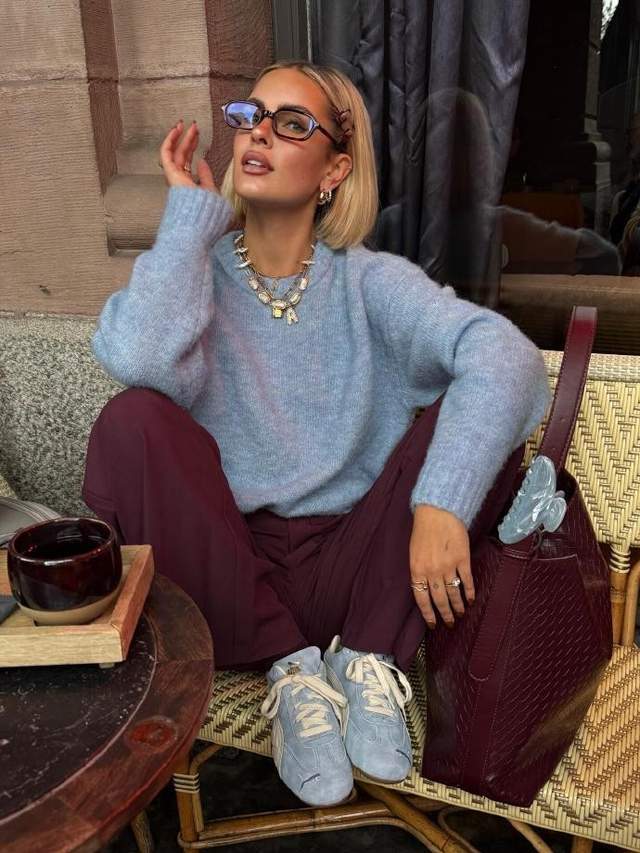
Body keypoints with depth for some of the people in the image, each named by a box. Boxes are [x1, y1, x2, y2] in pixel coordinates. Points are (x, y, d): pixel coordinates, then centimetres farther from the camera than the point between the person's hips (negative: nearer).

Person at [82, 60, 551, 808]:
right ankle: (290, 670, -13)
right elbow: (139, 360, -25)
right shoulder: (197, 269, 0)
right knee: (133, 421, -24)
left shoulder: (368, 281, -2)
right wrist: (189, 212, -13)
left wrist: (442, 505, -33)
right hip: (230, 569, 0)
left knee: (462, 406, -17)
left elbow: (504, 355, -20)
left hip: (353, 569, 0)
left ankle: (368, 659, -6)